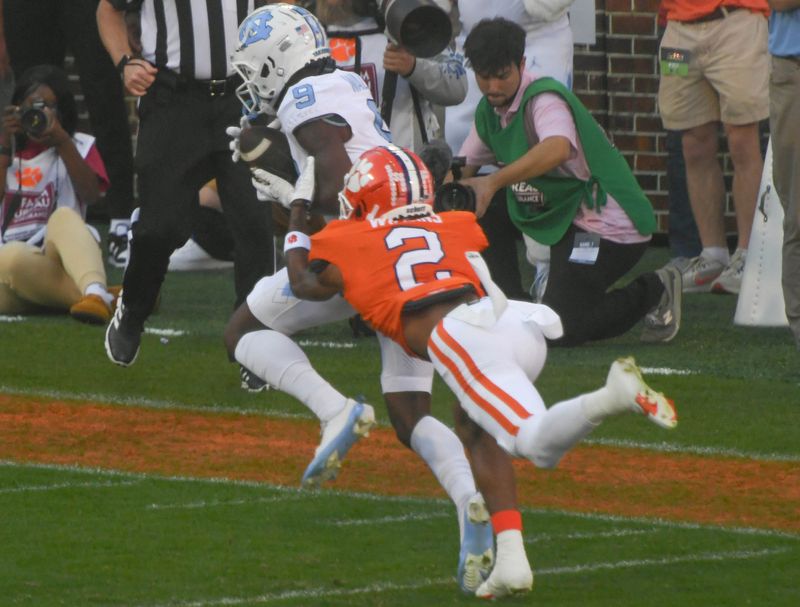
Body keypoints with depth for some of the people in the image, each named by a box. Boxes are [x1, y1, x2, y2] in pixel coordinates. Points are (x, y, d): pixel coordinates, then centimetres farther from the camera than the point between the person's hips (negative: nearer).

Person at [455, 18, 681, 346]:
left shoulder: (545, 99, -21)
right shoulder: (489, 111, 7)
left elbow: (558, 149, -42)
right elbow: (460, 170, 11)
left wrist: (494, 181, -52)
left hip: (610, 229, -9)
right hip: (562, 216, 9)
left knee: (558, 329, -14)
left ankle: (652, 292, 4)